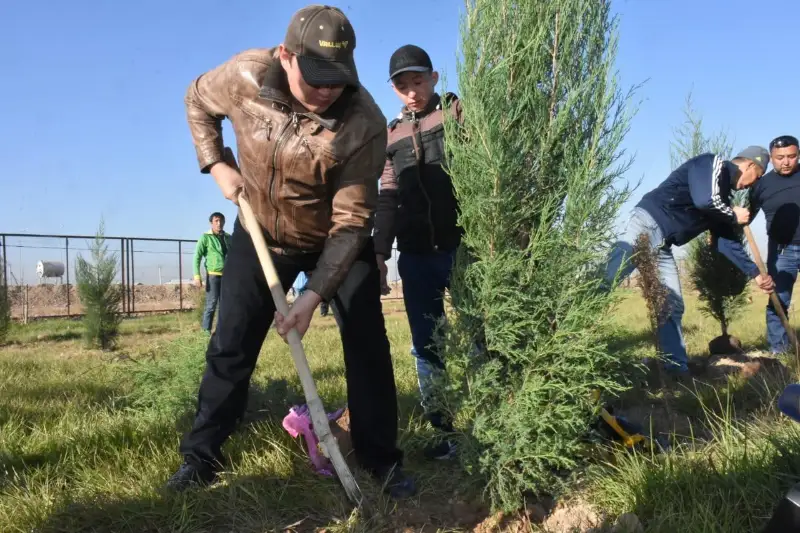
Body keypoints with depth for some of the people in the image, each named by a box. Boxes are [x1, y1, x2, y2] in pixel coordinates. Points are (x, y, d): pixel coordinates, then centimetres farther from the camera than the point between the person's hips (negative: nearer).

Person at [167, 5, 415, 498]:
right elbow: (198, 101, 3)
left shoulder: (365, 124, -30)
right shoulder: (246, 75, -21)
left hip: (338, 242, -1)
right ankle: (200, 457, 19)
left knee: (368, 345, -6)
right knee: (230, 347, 3)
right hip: (260, 234, 2)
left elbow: (351, 223, -27)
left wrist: (314, 295, -33)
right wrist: (217, 165, -9)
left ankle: (383, 461, 10)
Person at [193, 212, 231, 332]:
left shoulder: (228, 238, 12)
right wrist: (197, 276, -14)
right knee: (211, 305, -6)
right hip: (213, 275, -4)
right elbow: (197, 257, -5)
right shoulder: (206, 237, -1)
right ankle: (206, 331, -1)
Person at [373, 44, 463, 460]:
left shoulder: (460, 112, 3)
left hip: (462, 247, -4)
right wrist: (380, 254, 10)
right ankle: (447, 430, 17)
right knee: (426, 346, 6)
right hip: (415, 256, 4)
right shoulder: (391, 134, 15)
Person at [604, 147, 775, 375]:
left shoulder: (721, 196, 26)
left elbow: (726, 241, 26)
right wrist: (734, 216, 2)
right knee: (606, 278, -25)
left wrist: (755, 273, 28)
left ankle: (678, 369, 11)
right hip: (648, 224, -9)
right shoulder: (713, 164, 1)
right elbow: (704, 201, -17)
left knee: (672, 306, 7)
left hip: (662, 244, 9)